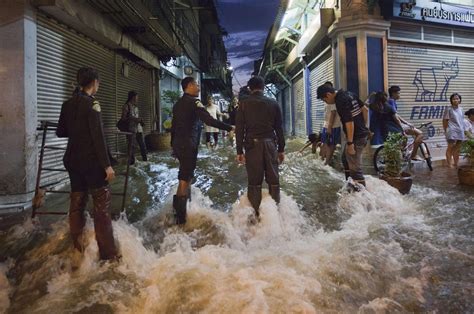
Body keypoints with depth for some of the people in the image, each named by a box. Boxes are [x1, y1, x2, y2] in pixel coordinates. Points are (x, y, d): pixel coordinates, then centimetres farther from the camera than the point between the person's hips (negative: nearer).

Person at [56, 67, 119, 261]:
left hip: (73, 161, 7)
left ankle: (77, 247, 23)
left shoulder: (68, 104, 9)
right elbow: (98, 136, -18)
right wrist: (107, 165, -18)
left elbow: (60, 132, 17)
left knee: (77, 203, 14)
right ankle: (107, 252, 1)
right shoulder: (92, 103, -12)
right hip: (92, 162, -7)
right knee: (102, 205, -2)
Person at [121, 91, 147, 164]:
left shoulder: (136, 106, 19)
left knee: (142, 144, 5)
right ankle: (131, 161, 2)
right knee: (132, 145, -6)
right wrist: (134, 119, -16)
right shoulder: (126, 106, -2)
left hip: (139, 128, 7)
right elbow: (123, 117, -8)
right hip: (131, 129, -6)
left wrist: (141, 121, 3)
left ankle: (145, 159, 12)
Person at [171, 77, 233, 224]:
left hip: (178, 144, 9)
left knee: (186, 176, 22)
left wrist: (173, 145, 25)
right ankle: (180, 217, -3)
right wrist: (229, 128, -21)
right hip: (189, 145, -9)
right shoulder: (194, 102, -11)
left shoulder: (178, 103, 15)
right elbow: (209, 120, -23)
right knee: (185, 178, -6)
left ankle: (183, 208, 33)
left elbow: (173, 126, 19)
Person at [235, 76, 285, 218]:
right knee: (273, 179, 9)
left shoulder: (244, 103, 3)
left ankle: (255, 214, 6)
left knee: (254, 181, 3)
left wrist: (239, 151, 2)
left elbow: (239, 128, -1)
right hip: (270, 143, 2)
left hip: (252, 144, -1)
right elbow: (279, 128, 8)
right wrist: (281, 149, 14)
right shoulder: (273, 103, 8)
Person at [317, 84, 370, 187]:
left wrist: (350, 143, -22)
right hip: (362, 133, 10)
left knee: (354, 167, -1)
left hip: (356, 137, -10)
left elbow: (349, 123, -26)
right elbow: (365, 109, 12)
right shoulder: (348, 94, 7)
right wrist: (364, 127, 19)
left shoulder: (340, 102, -22)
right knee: (346, 159, 24)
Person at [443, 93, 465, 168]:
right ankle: (449, 164, -5)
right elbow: (445, 120, -5)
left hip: (460, 131, 6)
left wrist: (463, 129, 14)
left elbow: (462, 120, 19)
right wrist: (446, 131, -7)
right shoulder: (449, 109, -5)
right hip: (452, 131, -6)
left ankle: (455, 163, 19)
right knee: (450, 147, -8)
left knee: (457, 148, 10)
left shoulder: (461, 109, 13)